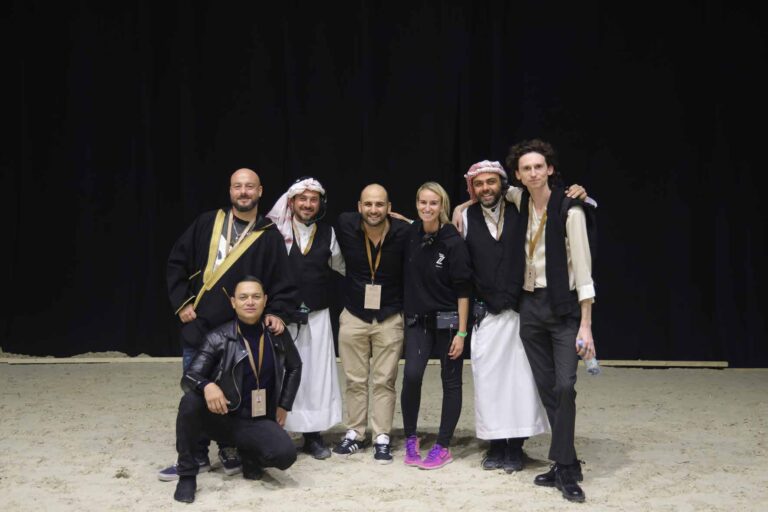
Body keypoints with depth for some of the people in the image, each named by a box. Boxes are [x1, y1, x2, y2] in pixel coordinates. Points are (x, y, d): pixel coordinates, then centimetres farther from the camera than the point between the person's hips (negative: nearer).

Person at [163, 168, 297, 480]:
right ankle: (196, 456, 21)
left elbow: (283, 282, 2)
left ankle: (230, 449, 24)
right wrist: (181, 302, 1)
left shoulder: (269, 235, 0)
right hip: (198, 327, 2)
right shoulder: (206, 224, 4)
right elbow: (177, 263, 8)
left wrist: (278, 313, -11)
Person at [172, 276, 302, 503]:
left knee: (286, 454, -28)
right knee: (190, 401, -34)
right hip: (221, 417, -1)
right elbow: (189, 377, -17)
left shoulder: (277, 335, -2)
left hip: (258, 421, 1)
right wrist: (207, 386, -39)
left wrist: (283, 406, 11)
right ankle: (187, 474, -14)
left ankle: (250, 455, 10)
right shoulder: (219, 338, -12)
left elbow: (294, 368, 16)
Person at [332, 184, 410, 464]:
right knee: (355, 380, 9)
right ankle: (354, 434, 20)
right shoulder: (345, 225, -9)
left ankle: (382, 438, 12)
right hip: (353, 316, 2)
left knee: (384, 381, 3)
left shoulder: (403, 231, -14)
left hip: (390, 317, -1)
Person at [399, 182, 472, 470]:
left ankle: (443, 447, 16)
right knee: (412, 375, -13)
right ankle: (410, 439, 6)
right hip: (417, 319, 3)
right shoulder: (411, 235, -1)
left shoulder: (453, 241, -12)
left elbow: (463, 290, -12)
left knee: (450, 381, 4)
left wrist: (461, 332, -13)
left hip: (448, 320, -3)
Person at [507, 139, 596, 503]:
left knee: (564, 386, -14)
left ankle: (564, 468, -2)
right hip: (530, 307, 5)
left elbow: (583, 268, -13)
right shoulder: (521, 205, 5)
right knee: (547, 389, 7)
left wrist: (585, 325, -17)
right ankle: (566, 466, 16)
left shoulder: (569, 210, -11)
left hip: (564, 308, -5)